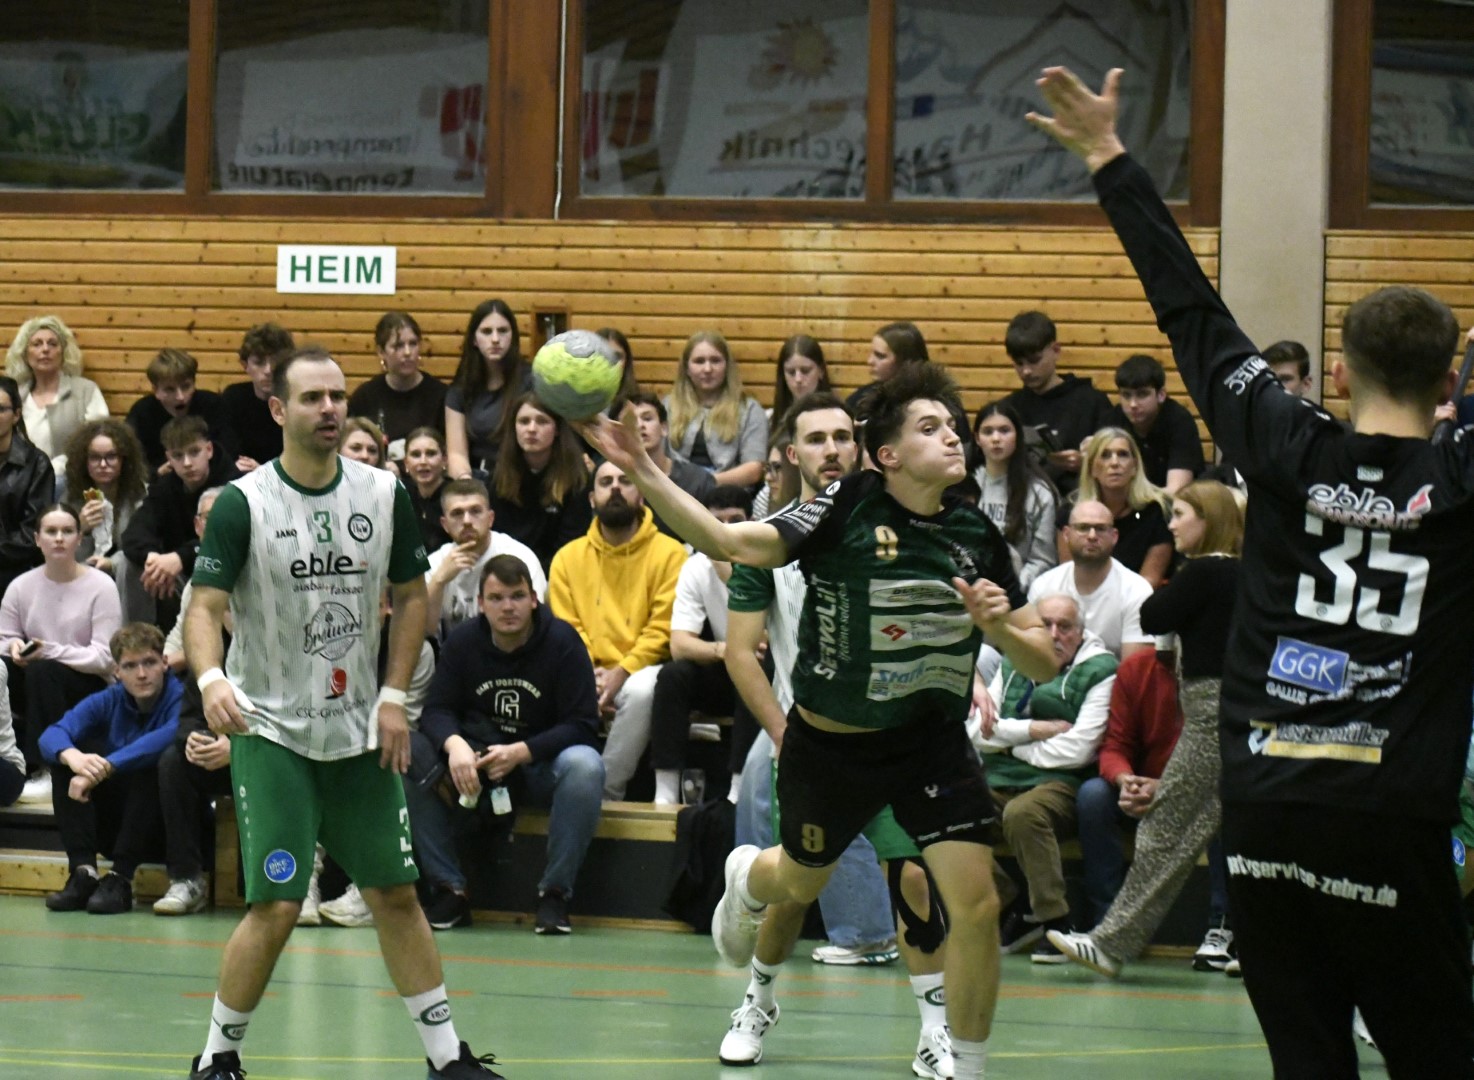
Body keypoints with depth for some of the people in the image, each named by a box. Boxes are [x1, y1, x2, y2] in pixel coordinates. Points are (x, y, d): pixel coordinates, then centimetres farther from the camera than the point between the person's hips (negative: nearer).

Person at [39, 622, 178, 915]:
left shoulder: (180, 699, -14)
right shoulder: (108, 702, 0)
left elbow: (171, 735, -37)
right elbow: (52, 734, -15)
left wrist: (105, 768, -42)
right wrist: (73, 756, -40)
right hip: (111, 823, 4)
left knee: (150, 761, -31)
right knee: (64, 756, -13)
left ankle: (120, 879, -28)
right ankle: (83, 872, -21)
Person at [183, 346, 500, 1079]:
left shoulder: (385, 495, 0)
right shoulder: (243, 504, -11)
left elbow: (412, 596, 11)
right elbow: (204, 607, -16)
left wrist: (394, 697, 2)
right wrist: (211, 679, -36)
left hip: (360, 731, 4)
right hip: (271, 729, -4)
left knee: (397, 894, 9)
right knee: (276, 907, -11)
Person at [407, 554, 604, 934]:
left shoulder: (562, 642, -11)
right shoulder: (462, 641, -2)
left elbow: (582, 725, -14)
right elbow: (437, 710, -5)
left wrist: (519, 753, -27)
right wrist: (455, 745, -30)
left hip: (540, 764, -3)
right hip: (476, 763, 3)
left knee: (585, 766, -36)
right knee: (409, 753, -23)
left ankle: (554, 893, -21)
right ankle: (449, 890, -17)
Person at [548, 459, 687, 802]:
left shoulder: (669, 553, 2)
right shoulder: (568, 557, 13)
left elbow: (664, 629, -4)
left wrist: (621, 674, -16)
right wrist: (588, 677, -11)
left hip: (641, 670, -2)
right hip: (589, 675, 2)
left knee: (642, 690, -38)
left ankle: (607, 793, -26)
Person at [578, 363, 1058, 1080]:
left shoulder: (976, 534, -5)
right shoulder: (847, 507, -17)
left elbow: (1042, 666, 0)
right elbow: (729, 542, -27)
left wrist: (1001, 627, -21)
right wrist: (642, 473, -38)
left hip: (933, 743, 2)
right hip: (830, 744, -2)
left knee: (976, 906, -12)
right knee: (801, 883, 23)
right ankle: (747, 876, 62)